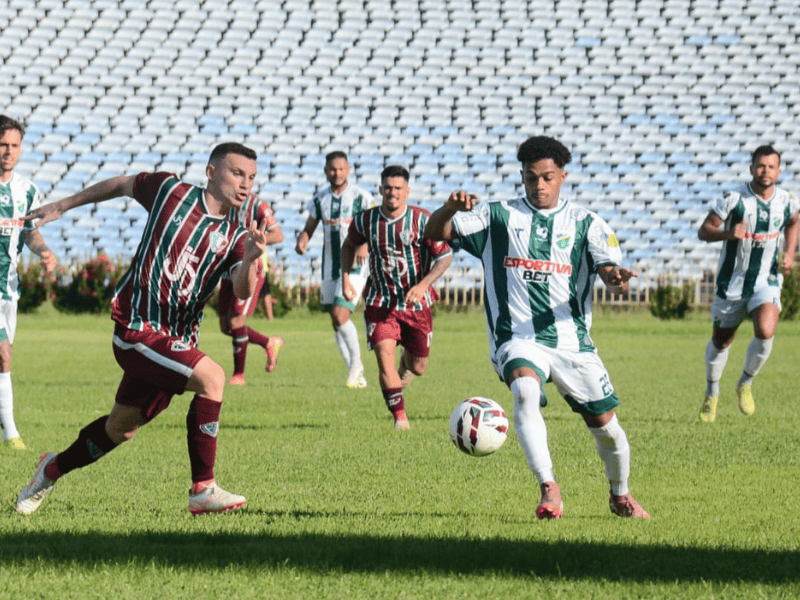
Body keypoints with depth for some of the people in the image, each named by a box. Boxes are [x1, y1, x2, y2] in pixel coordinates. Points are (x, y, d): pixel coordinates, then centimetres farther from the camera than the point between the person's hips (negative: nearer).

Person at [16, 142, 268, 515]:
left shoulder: (236, 236, 3)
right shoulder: (171, 191, -5)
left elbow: (242, 292, -15)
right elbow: (121, 185, 14)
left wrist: (252, 259, -36)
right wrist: (64, 205, 22)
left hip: (176, 341, 6)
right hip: (137, 328, -6)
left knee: (121, 428, 18)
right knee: (211, 377, -25)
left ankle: (54, 469, 43)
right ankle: (202, 490, -21)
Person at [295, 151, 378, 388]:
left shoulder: (361, 197, -6)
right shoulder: (320, 199, 8)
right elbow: (309, 228, 13)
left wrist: (365, 246, -25)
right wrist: (302, 242, -9)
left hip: (354, 265, -6)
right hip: (330, 266, 6)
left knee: (340, 316, -19)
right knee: (335, 321, 7)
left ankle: (356, 361, 2)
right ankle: (356, 374, 17)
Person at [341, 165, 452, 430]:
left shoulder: (422, 220, -11)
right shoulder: (365, 221, -3)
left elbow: (445, 257, -7)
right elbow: (349, 245, 18)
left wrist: (423, 284, -20)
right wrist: (345, 277, 6)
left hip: (416, 303, 0)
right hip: (380, 303, 0)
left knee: (418, 368, 10)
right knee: (384, 355, -19)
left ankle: (406, 360, 48)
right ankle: (400, 418, -13)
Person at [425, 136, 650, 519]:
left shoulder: (585, 223, 6)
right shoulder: (498, 216, 5)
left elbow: (609, 269, -4)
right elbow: (435, 233, 1)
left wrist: (617, 278, -29)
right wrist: (450, 209, -21)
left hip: (572, 340, 2)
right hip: (518, 340, -2)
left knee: (605, 424, 3)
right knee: (525, 391, -33)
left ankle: (620, 496, 32)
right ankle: (549, 490, -36)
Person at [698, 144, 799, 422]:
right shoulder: (734, 199, -14)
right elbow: (704, 230, -11)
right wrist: (728, 234, -30)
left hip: (767, 280, 1)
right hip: (732, 282, -1)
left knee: (765, 332, -23)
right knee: (720, 342, 11)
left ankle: (745, 384, 3)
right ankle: (711, 394, 37)